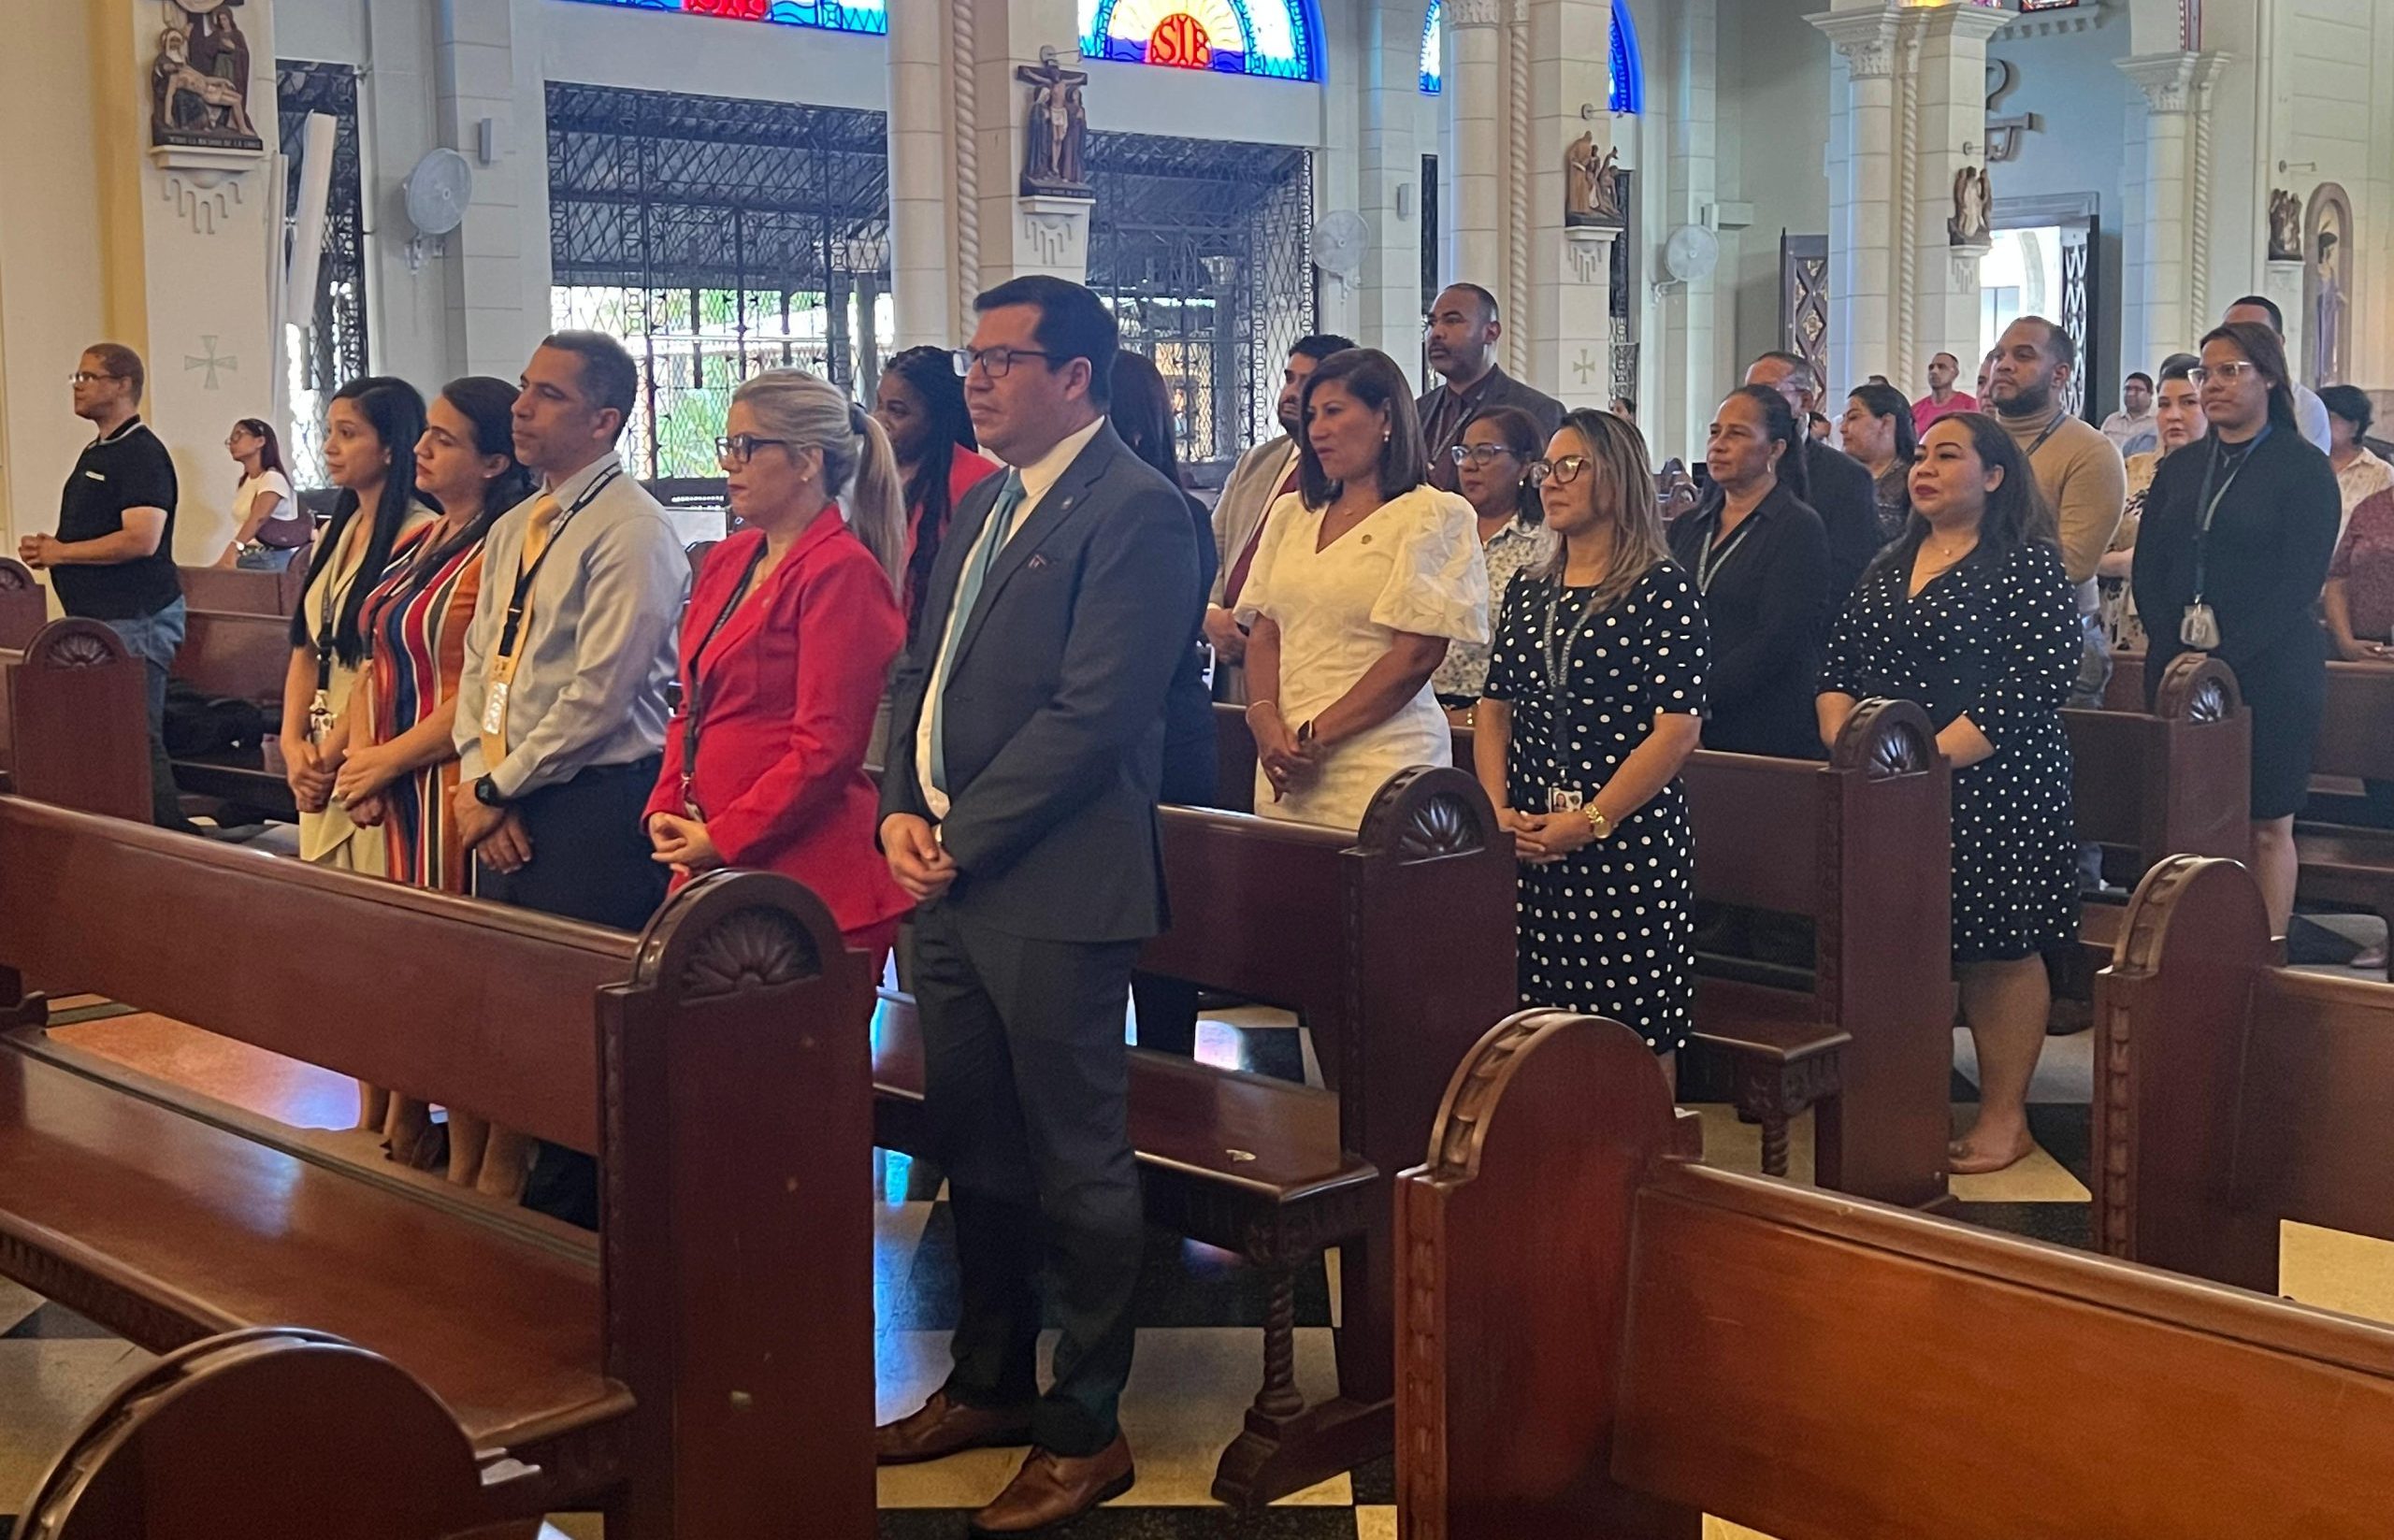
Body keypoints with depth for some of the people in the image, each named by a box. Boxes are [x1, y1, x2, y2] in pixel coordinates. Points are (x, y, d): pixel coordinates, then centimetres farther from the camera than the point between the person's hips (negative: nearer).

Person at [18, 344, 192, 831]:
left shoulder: (141, 454, -12)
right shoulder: (95, 452, 19)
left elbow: (140, 539, -23)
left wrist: (61, 552, -14)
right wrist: (49, 548, 9)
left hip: (136, 619, -10)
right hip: (99, 618, 10)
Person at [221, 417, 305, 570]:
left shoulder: (272, 479, -11)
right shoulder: (244, 482, 16)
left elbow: (258, 519, -27)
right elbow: (247, 524, 6)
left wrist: (232, 550, -41)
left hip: (267, 559, -7)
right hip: (245, 557, 7)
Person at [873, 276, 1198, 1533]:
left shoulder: (1134, 511, -12)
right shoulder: (983, 506, 17)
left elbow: (1091, 715, -19)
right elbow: (923, 674, 19)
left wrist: (958, 840, -15)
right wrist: (902, 812, 2)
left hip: (1054, 891, -8)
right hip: (950, 878, 9)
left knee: (1077, 1164, 2)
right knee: (971, 1147, 17)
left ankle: (1086, 1430, 15)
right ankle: (990, 1383, 32)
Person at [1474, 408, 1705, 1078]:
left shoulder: (1662, 589, -5)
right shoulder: (1528, 591, 14)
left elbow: (1678, 728, -12)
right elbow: (1494, 710, 15)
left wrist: (1590, 821, -15)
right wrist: (1498, 810, -1)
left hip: (1631, 842, -6)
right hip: (1529, 845, 6)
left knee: (1637, 1035, -2)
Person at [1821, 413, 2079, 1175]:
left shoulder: (2026, 564, -6)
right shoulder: (1890, 567, 15)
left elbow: (2034, 683, -16)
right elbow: (1839, 664, 15)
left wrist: (1928, 756, -20)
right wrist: (1842, 740, -4)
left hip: (1991, 790, -6)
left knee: (1999, 949, 0)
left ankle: (2004, 1117, 10)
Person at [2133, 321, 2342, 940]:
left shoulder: (2304, 468, -1)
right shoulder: (2179, 468, 14)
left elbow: (2299, 581, -10)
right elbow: (2146, 570, 9)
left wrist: (2227, 656, -17)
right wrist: (2175, 645, -6)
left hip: (2269, 673, -4)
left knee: (2268, 825, 0)